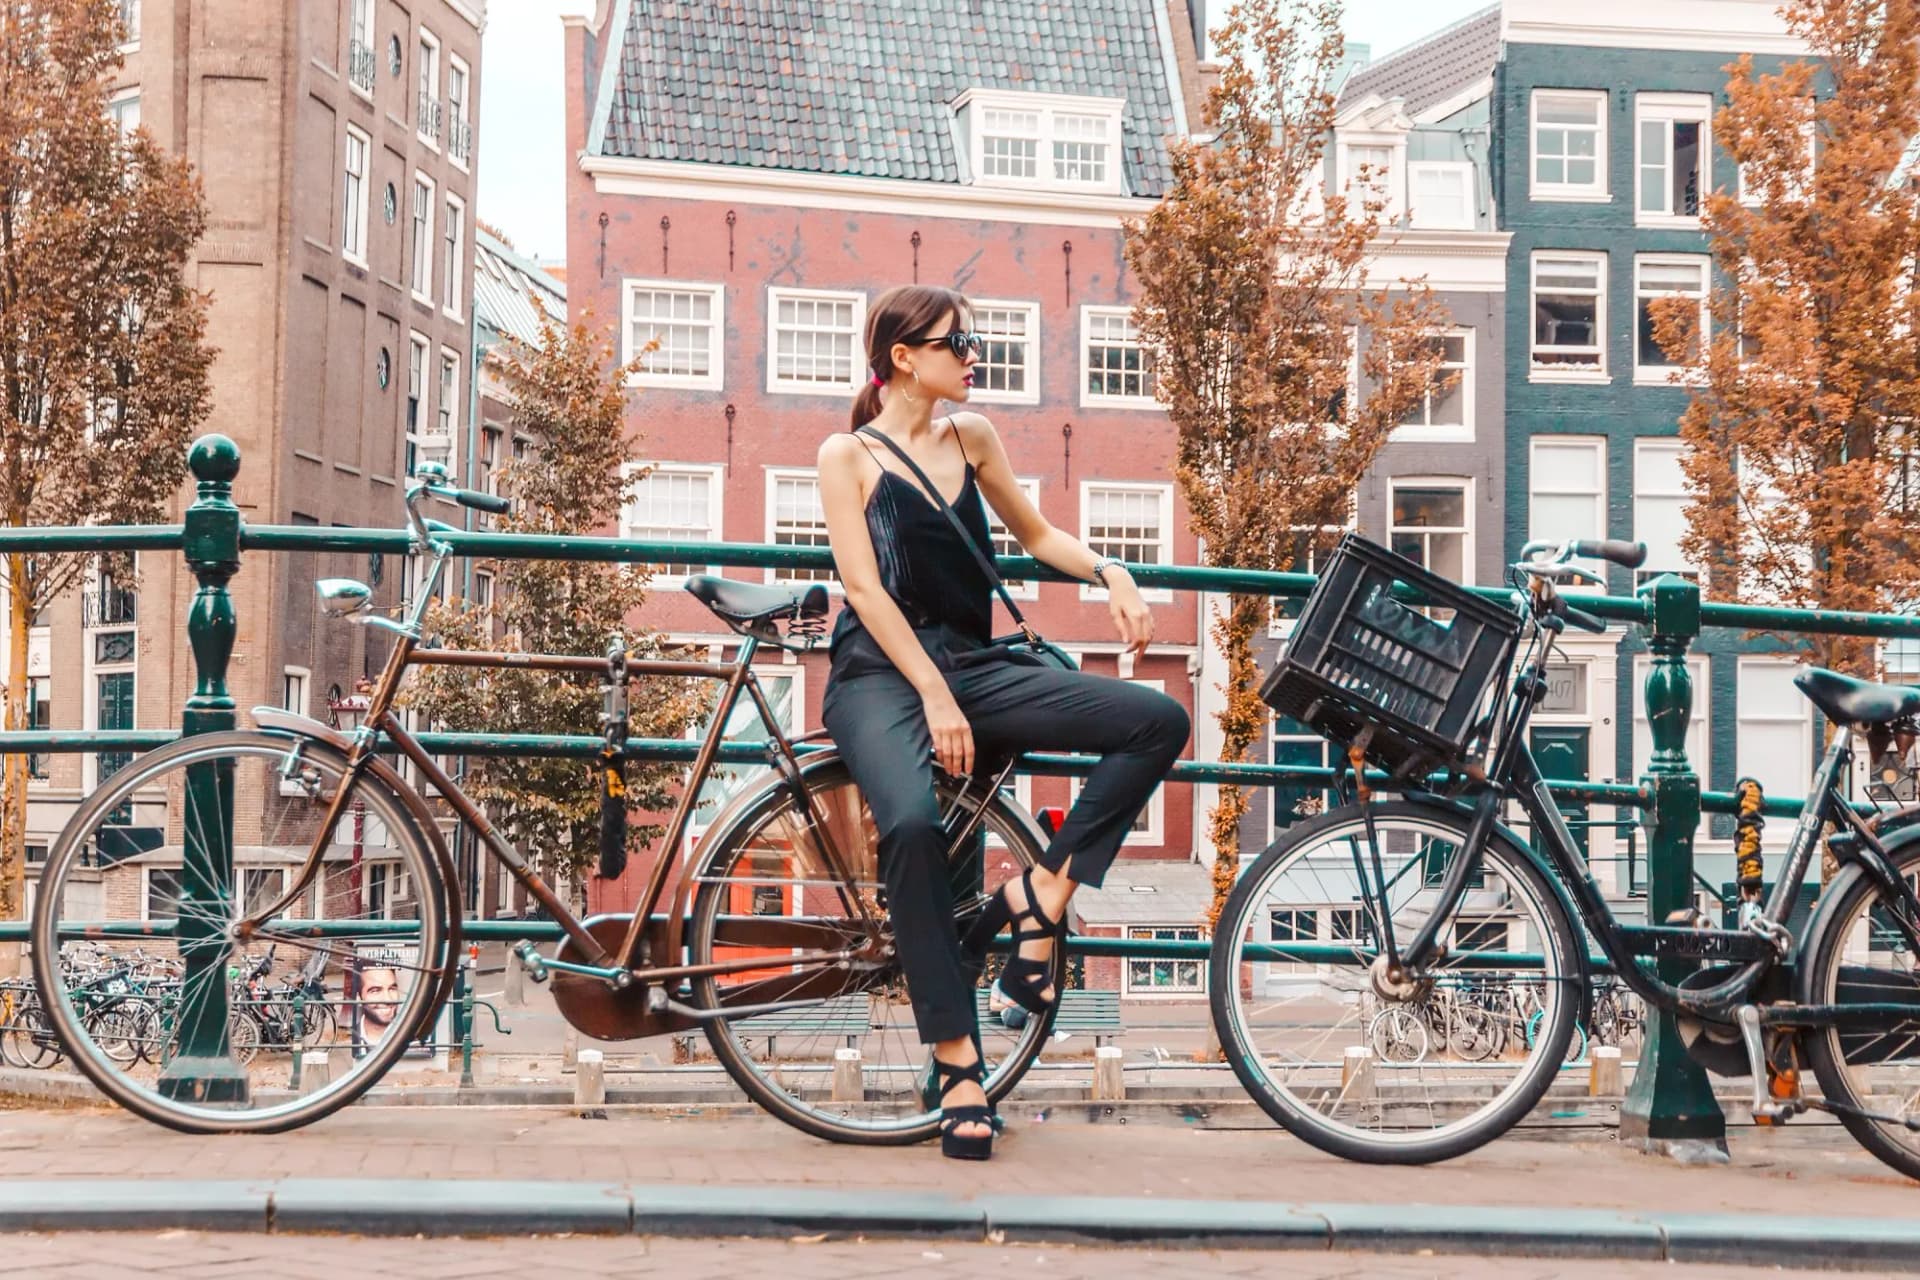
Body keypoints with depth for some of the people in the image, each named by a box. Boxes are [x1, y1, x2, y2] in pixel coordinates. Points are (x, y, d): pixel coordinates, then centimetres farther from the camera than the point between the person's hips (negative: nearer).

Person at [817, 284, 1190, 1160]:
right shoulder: (846, 455, 2)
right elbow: (865, 585, -8)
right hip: (881, 673, -5)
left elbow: (1036, 534, 26)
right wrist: (934, 694, -19)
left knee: (1159, 721, -15)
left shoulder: (971, 438, 16)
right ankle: (957, 1062, -27)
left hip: (973, 665, 5)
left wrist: (1110, 573, 6)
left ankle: (1042, 894, -11)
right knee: (912, 823, -36)